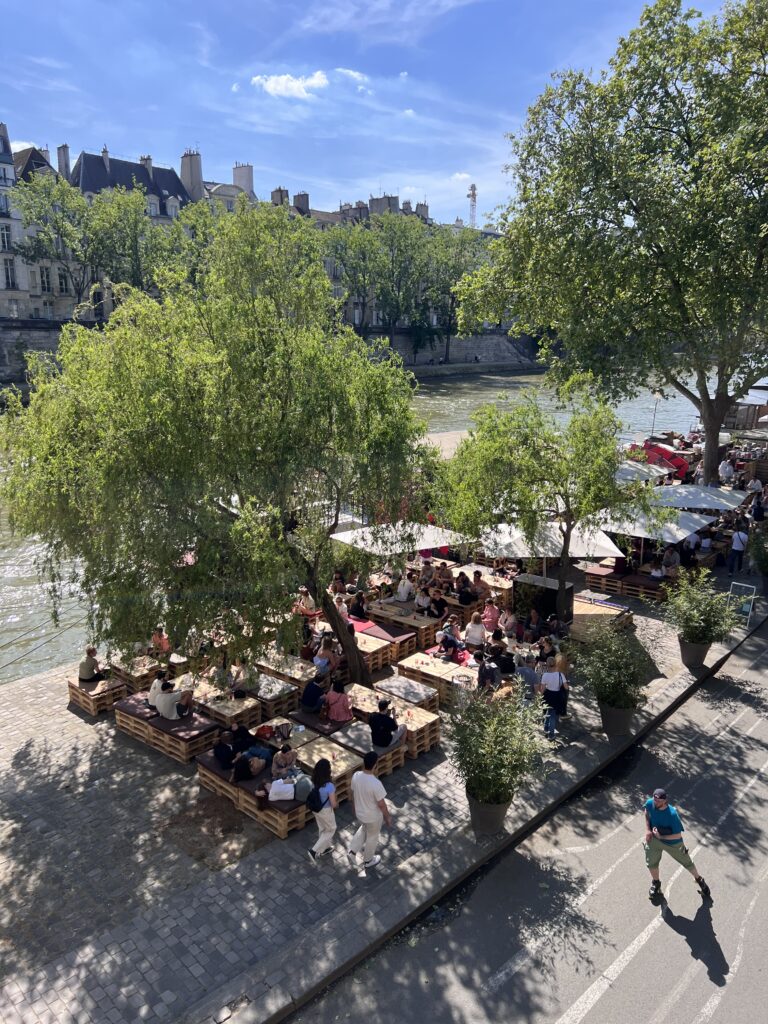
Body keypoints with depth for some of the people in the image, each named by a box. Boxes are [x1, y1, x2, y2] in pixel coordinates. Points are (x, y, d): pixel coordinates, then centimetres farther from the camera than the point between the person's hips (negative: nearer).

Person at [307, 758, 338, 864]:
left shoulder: (313, 782, -16)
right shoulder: (329, 786, -35)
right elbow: (333, 804, -24)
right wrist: (337, 804, -2)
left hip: (315, 809, 6)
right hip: (326, 811, -6)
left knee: (322, 829, 29)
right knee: (331, 830, 20)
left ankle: (324, 849, 49)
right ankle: (314, 851, 14)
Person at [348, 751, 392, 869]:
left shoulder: (356, 776, -18)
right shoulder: (376, 784, -36)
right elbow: (381, 804, -24)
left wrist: (354, 807, 19)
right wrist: (388, 817, -6)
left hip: (359, 813, 5)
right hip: (373, 816, -5)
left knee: (364, 829, 35)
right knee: (372, 837, 23)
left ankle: (352, 851, 36)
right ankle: (368, 861, 43)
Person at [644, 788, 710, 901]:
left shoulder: (672, 814, -35)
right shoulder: (650, 803, -24)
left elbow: (678, 835, -27)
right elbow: (646, 811, 2)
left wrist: (660, 836, -27)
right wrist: (648, 829, -5)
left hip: (673, 843, -3)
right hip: (654, 839, 3)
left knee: (687, 862, 16)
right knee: (651, 863, 4)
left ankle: (699, 880, 46)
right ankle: (656, 882, 35)